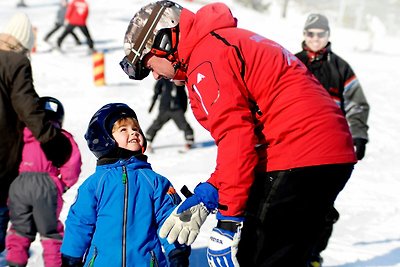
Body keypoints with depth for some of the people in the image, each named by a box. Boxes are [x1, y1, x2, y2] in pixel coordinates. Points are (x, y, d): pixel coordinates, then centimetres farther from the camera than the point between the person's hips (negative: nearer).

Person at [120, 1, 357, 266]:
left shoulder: (206, 58, -9)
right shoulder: (229, 40, 23)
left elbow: (236, 137, -18)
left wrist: (229, 218, -15)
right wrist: (208, 195, 15)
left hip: (299, 160, -10)